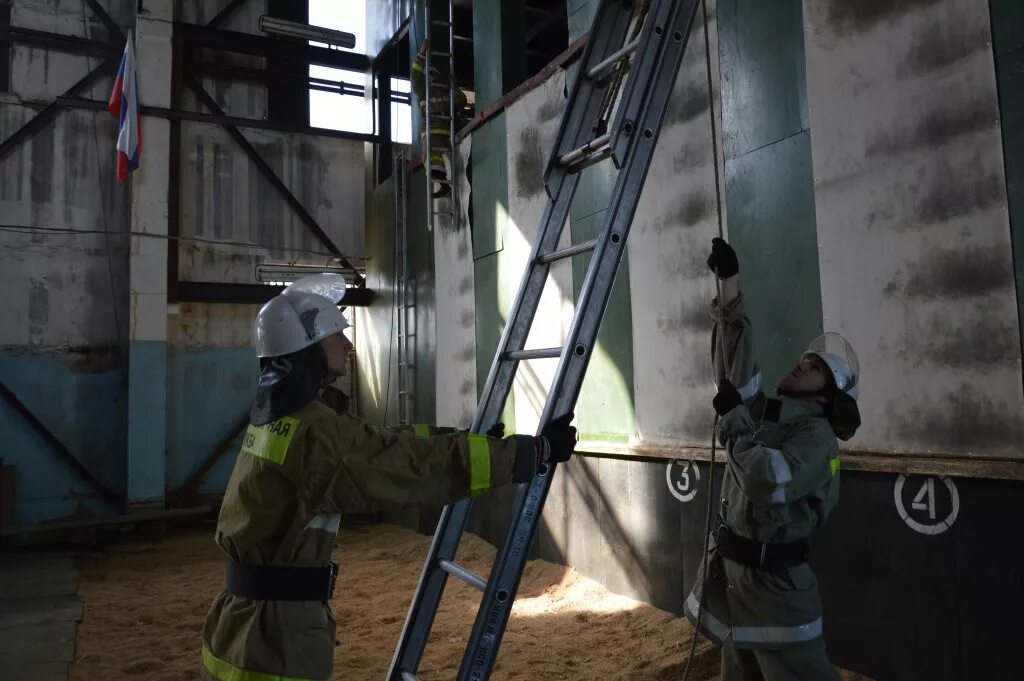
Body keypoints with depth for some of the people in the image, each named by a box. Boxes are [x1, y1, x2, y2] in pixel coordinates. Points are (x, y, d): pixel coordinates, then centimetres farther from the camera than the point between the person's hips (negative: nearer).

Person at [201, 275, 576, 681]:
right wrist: (539, 449, -18)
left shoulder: (273, 415, 5)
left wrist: (466, 437, 14)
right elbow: (426, 463, -25)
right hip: (277, 627, -9)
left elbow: (384, 444, 11)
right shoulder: (316, 431, -24)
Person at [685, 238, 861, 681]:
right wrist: (730, 283, 3)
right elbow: (738, 355, 7)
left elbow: (768, 482, -32)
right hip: (732, 570, 8)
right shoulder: (764, 411, 6)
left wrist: (733, 417, -23)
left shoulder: (817, 436, -15)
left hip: (772, 577, -8)